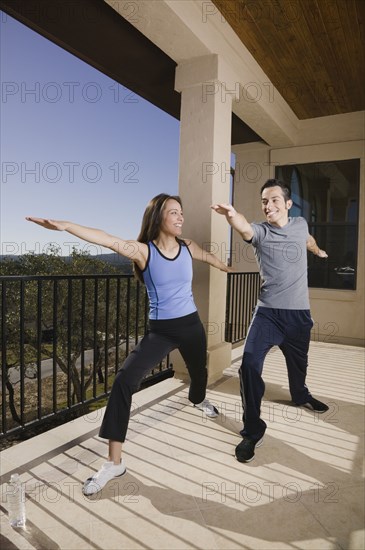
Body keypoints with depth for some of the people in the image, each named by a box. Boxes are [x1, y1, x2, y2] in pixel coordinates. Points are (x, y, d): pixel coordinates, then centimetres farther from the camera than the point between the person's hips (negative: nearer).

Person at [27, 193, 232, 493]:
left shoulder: (188, 246, -2)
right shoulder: (144, 251, -14)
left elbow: (210, 257, 19)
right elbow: (110, 241, -31)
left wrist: (229, 268, 39)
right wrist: (65, 226, -45)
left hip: (191, 326, 4)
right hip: (160, 330, -4)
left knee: (199, 370, 26)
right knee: (125, 380, -20)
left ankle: (199, 400, 66)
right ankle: (114, 461, -8)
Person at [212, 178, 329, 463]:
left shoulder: (300, 224, 3)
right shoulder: (260, 231, -10)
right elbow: (244, 228, -35)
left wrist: (319, 251, 50)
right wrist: (231, 214, -58)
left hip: (299, 312, 4)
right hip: (268, 312, -3)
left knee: (298, 362, 24)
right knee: (250, 364, -20)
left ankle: (301, 395, 58)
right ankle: (253, 431, -2)